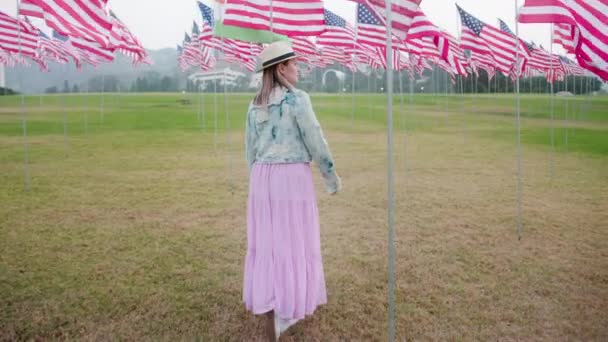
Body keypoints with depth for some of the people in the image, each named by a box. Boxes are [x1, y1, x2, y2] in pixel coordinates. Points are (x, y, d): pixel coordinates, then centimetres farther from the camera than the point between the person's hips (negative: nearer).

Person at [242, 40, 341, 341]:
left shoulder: (256, 104, 9)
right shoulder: (297, 99, -10)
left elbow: (251, 149, 13)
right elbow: (316, 142, -9)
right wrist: (332, 176, 3)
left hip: (262, 177, 6)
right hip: (292, 176, -6)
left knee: (266, 242, 14)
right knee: (291, 244, 3)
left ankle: (269, 305, 27)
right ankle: (280, 315, 10)